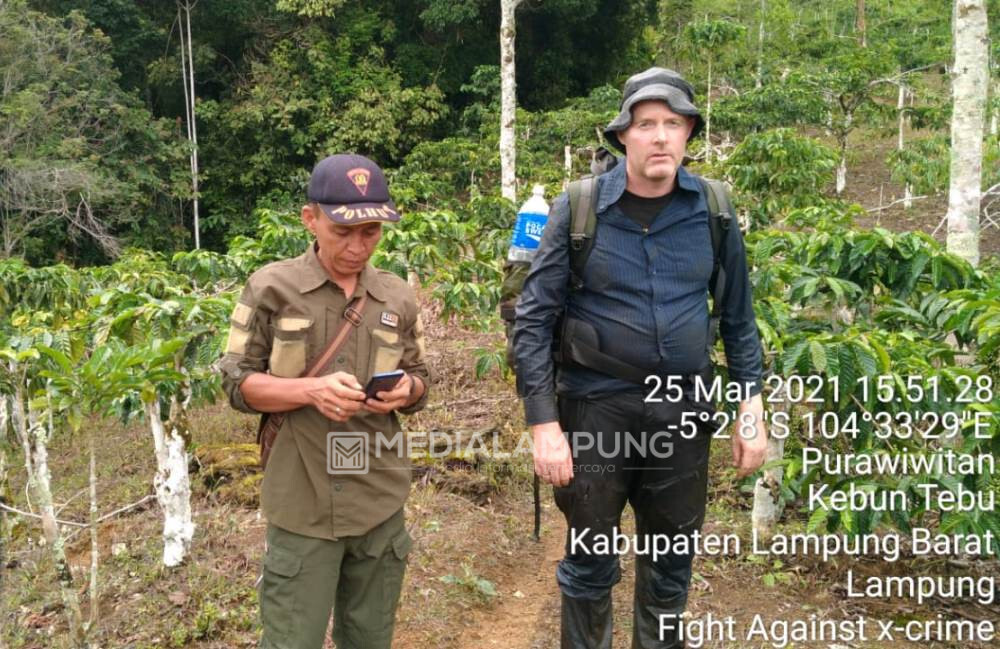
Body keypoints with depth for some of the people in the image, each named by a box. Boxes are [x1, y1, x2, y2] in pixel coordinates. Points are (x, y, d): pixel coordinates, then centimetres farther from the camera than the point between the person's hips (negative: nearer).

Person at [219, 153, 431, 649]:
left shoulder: (398, 297, 5)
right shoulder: (271, 287, -5)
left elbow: (419, 379, 13)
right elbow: (237, 382, -4)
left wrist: (405, 390, -11)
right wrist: (310, 390, -21)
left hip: (380, 503, 3)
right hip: (303, 507, -3)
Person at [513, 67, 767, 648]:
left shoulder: (714, 212, 0)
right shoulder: (579, 209, -8)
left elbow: (739, 317, 8)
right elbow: (535, 320, -8)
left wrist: (753, 410, 2)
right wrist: (544, 423, -13)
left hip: (684, 411, 3)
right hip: (596, 407, -2)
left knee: (672, 561, 18)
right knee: (590, 561, 12)